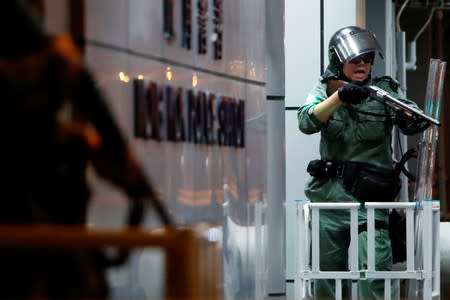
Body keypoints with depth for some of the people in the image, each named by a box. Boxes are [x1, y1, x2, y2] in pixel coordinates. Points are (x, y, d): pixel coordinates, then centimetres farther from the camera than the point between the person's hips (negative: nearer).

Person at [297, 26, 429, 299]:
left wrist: (415, 120, -35)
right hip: (329, 195, 2)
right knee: (327, 272, 9)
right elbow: (307, 123, -12)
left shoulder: (384, 89, 3)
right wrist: (340, 97, -26)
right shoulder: (324, 90, 6)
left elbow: (409, 120, -11)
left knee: (374, 266, -17)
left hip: (370, 198, -2)